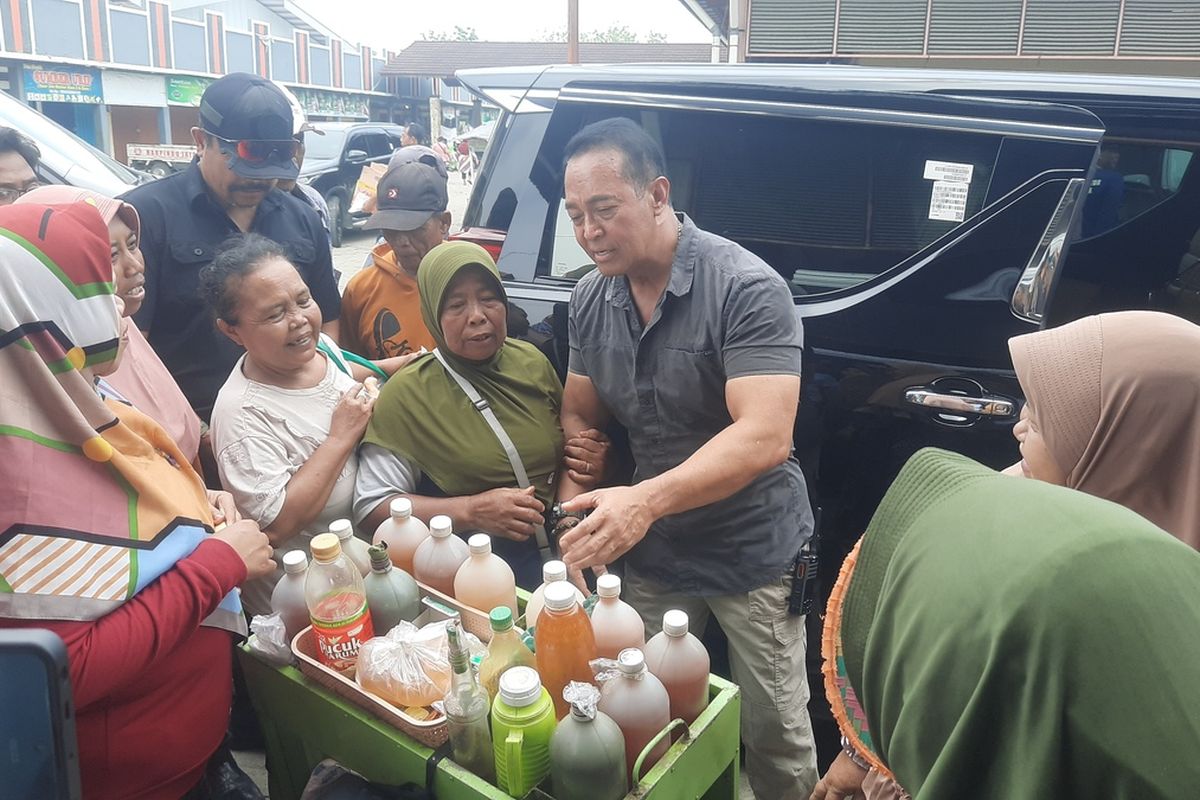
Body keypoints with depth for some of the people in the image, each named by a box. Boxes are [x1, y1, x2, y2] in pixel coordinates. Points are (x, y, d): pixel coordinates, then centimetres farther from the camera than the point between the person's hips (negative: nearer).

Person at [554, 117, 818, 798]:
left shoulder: (747, 288, -22)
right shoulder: (591, 299, -1)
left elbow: (764, 437, -30)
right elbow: (580, 415, 7)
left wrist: (647, 499, -42)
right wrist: (577, 500, -11)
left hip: (754, 556, -5)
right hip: (650, 554, 5)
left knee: (776, 735, 11)